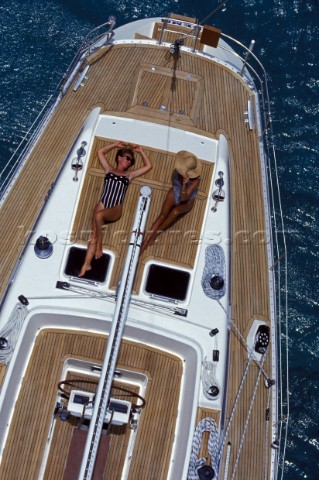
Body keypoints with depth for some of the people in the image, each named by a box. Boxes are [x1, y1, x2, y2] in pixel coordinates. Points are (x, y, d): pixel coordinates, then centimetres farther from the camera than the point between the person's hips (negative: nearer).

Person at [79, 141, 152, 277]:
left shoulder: (129, 175, 20)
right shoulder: (109, 169, 22)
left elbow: (148, 166, 22)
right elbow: (100, 152, 26)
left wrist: (141, 151, 25)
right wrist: (116, 145, 27)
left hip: (115, 209, -1)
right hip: (102, 204, 1)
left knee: (99, 216, -34)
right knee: (94, 233, -14)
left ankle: (99, 247, -23)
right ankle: (86, 264, -14)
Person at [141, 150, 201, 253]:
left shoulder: (196, 180, -32)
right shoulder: (178, 170, -20)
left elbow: (184, 198, -35)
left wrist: (184, 185, -47)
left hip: (187, 201, -3)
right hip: (174, 194, 3)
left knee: (175, 212, -36)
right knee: (162, 215, -18)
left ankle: (156, 233, -15)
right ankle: (144, 244, -22)